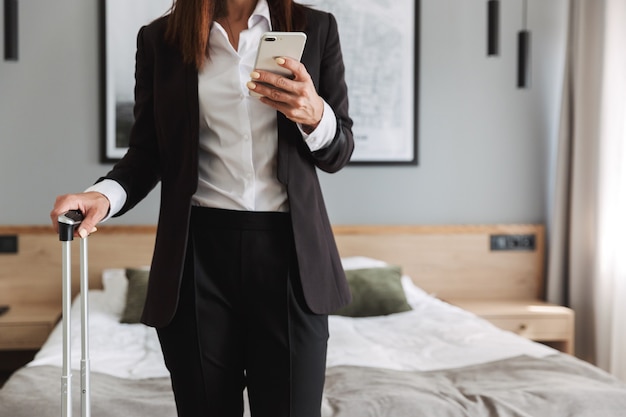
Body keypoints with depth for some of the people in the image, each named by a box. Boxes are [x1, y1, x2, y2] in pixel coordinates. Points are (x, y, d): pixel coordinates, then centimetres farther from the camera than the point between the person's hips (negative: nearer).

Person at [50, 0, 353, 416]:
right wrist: (105, 195, -12)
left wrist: (314, 116, -14)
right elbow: (148, 151, 8)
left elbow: (339, 152, 8)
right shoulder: (159, 39, 6)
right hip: (199, 253, 0)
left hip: (288, 248, 0)